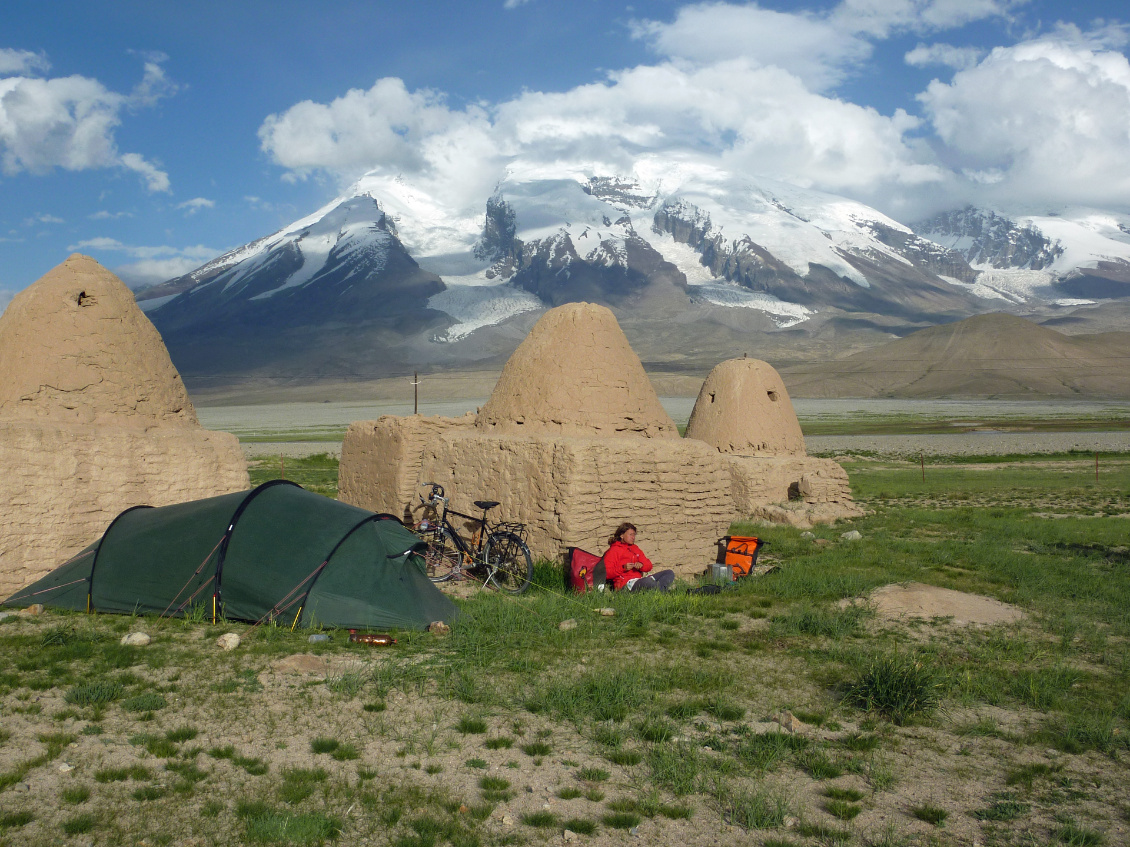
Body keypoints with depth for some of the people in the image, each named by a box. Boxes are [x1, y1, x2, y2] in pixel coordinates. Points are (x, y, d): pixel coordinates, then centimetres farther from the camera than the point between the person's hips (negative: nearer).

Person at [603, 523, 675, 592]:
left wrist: (641, 565, -6)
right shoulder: (614, 550, 3)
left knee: (670, 573, -3)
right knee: (648, 581, -40)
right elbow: (606, 573, -8)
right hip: (626, 584, -8)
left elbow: (649, 565, 18)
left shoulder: (635, 548, 26)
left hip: (639, 580, 8)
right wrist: (623, 568, -20)